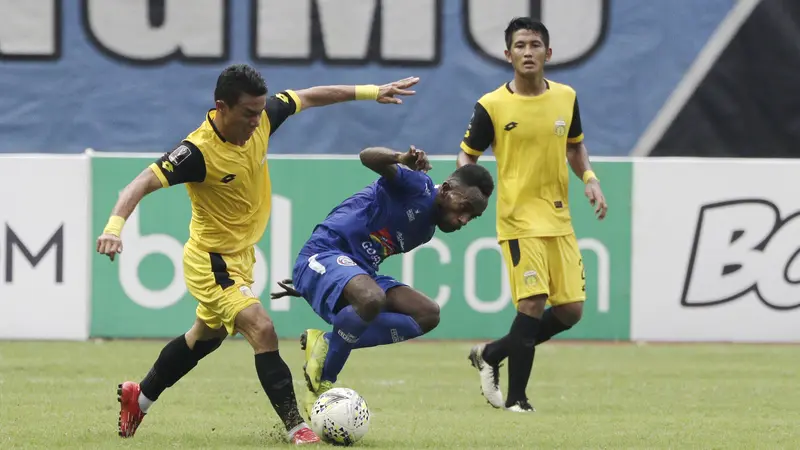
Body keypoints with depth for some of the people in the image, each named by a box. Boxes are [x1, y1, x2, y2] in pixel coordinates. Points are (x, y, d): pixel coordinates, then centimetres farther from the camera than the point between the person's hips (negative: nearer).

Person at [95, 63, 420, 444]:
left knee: (206, 336, 25)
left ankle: (139, 398, 45)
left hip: (240, 255, 9)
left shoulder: (261, 118, -10)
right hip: (211, 261, -9)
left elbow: (307, 97, 6)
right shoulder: (199, 151, -30)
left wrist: (370, 92, 8)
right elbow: (143, 183, -34)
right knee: (262, 330, -24)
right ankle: (296, 427, -21)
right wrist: (115, 224, -51)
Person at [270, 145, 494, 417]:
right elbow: (368, 157, -26)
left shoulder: (425, 230, 17)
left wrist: (308, 285, 22)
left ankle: (327, 344, -8)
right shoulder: (419, 186, -9)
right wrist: (401, 160, -48)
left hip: (359, 272, 9)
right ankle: (323, 381, -16)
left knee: (428, 315, -6)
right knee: (371, 299, -39)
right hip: (324, 254, -9)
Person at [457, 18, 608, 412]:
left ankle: (491, 354, 22)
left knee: (571, 310, 2)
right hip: (519, 220, -5)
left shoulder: (565, 97, 5)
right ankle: (516, 399, -5)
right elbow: (468, 155, 3)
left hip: (559, 220, 5)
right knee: (532, 303, -17)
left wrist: (589, 179, 3)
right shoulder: (491, 106, -6)